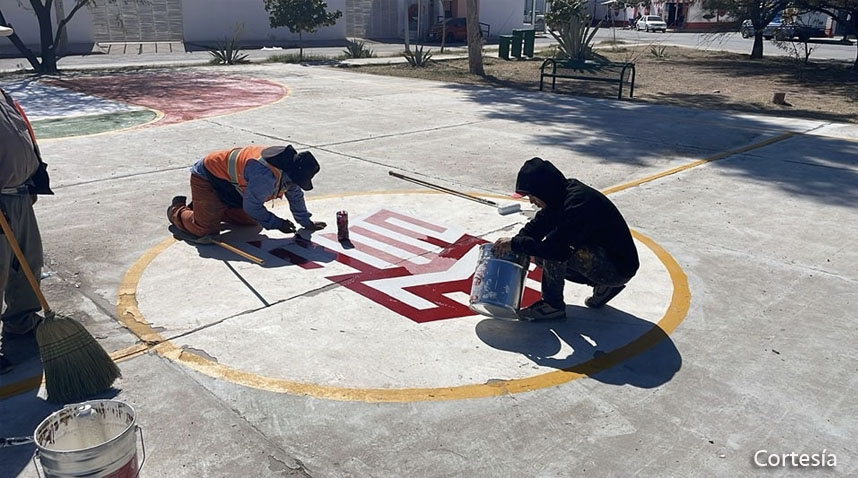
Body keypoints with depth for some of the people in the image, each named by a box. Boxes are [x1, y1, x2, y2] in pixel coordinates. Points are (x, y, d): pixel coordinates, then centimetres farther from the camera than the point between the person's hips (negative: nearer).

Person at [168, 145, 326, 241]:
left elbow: (295, 195, 6)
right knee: (206, 229, -17)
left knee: (250, 220, 14)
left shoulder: (289, 166, -9)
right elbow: (252, 206, -26)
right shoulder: (265, 175, -38)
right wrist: (277, 224, -17)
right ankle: (177, 210, 14)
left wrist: (307, 223, 10)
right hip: (207, 178, -9)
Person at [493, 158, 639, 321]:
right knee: (541, 256, 10)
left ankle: (553, 305, -7)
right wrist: (513, 243, -6)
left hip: (618, 268, -10)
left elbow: (557, 248, -33)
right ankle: (604, 286, 12)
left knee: (552, 253, -27)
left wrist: (516, 244, -24)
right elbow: (538, 224, 10)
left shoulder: (578, 203, -28)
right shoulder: (562, 194, 1)